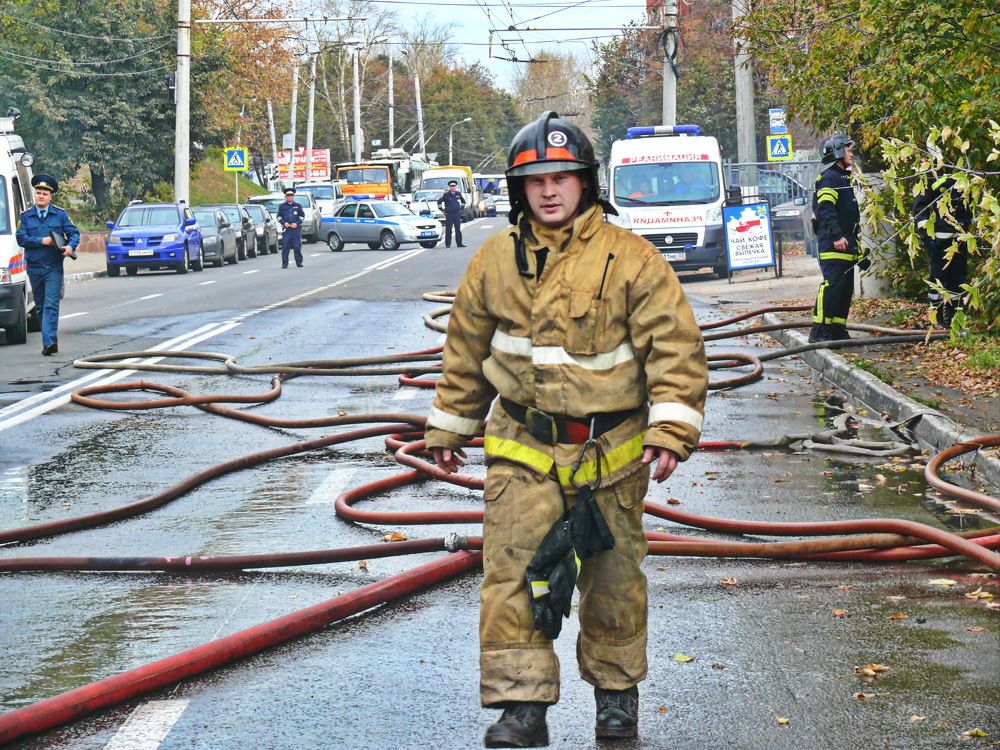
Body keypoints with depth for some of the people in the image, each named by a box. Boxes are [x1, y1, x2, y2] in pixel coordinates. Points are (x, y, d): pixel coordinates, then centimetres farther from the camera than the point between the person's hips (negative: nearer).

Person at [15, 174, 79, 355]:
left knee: (51, 305, -13)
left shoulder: (60, 214, 6)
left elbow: (74, 233, 4)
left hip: (54, 267, -3)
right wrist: (42, 241, -13)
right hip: (34, 267, 3)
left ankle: (49, 342, -22)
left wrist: (70, 246, -16)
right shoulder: (26, 216, 6)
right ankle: (51, 341, 19)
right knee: (40, 305, 9)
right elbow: (21, 238, -3)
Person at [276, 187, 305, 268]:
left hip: (296, 228, 0)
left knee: (297, 246, -1)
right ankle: (284, 263, -3)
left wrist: (297, 223, -5)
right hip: (286, 229, 0)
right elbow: (279, 216, 11)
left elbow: (302, 216, 10)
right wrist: (284, 223, -6)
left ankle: (299, 262, 7)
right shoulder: (282, 206, 10)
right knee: (285, 247, -6)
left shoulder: (298, 205, 10)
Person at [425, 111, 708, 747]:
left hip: (610, 451, -1)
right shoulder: (496, 260, 3)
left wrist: (671, 429, -18)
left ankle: (617, 689, 31)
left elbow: (676, 346, -10)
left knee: (613, 578, 12)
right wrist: (449, 426, 17)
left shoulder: (630, 259, -8)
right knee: (513, 570, -11)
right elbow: (466, 349, 14)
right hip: (524, 448, 1)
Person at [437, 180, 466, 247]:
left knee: (458, 229, 4)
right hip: (449, 214, -3)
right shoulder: (446, 194, -4)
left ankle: (459, 243, 9)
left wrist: (461, 208, 14)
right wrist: (443, 210, -1)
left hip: (457, 214, 3)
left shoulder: (458, 194, 8)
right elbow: (439, 202, 1)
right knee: (448, 230, -2)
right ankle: (448, 244, 2)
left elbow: (463, 201, 25)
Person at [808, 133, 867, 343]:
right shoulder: (828, 178, -8)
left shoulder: (843, 178, 25)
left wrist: (857, 248, 28)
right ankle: (819, 331, -16)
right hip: (832, 244, -10)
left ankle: (837, 329, 13)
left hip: (845, 243, 10)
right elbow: (825, 210, -20)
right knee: (832, 285, -15)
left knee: (846, 288, 9)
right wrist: (837, 236, -28)